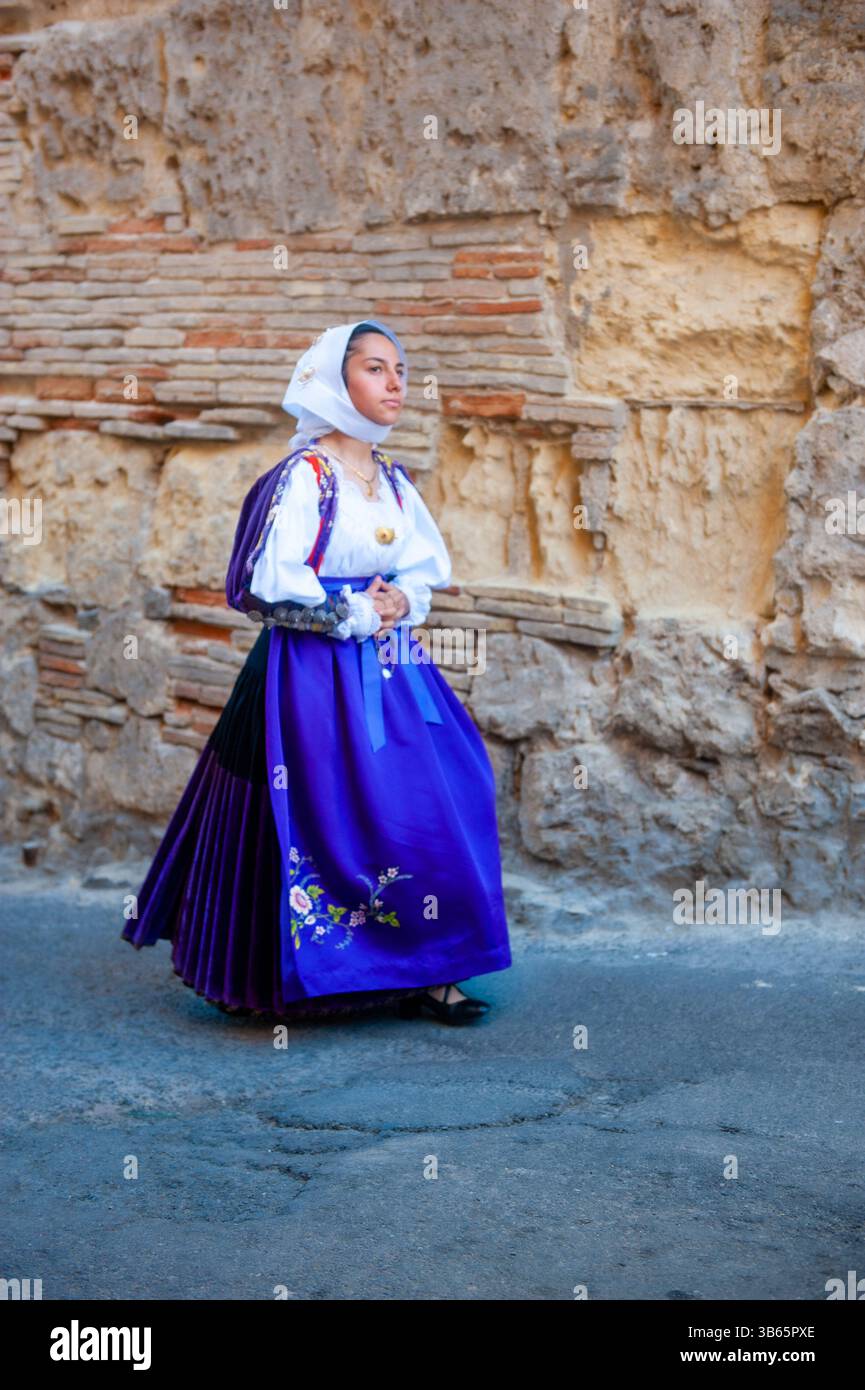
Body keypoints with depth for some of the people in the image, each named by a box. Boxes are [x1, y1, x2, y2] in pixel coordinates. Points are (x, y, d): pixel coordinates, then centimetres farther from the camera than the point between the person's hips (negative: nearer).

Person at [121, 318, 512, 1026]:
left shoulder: (394, 479, 12)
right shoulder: (304, 475, -10)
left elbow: (430, 566, 16)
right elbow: (272, 582, -18)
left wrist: (403, 601, -5)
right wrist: (354, 616, -11)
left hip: (393, 667, 7)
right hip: (318, 672, -7)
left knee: (430, 805, 2)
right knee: (334, 817, -7)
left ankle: (415, 972, 11)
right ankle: (322, 973, 9)